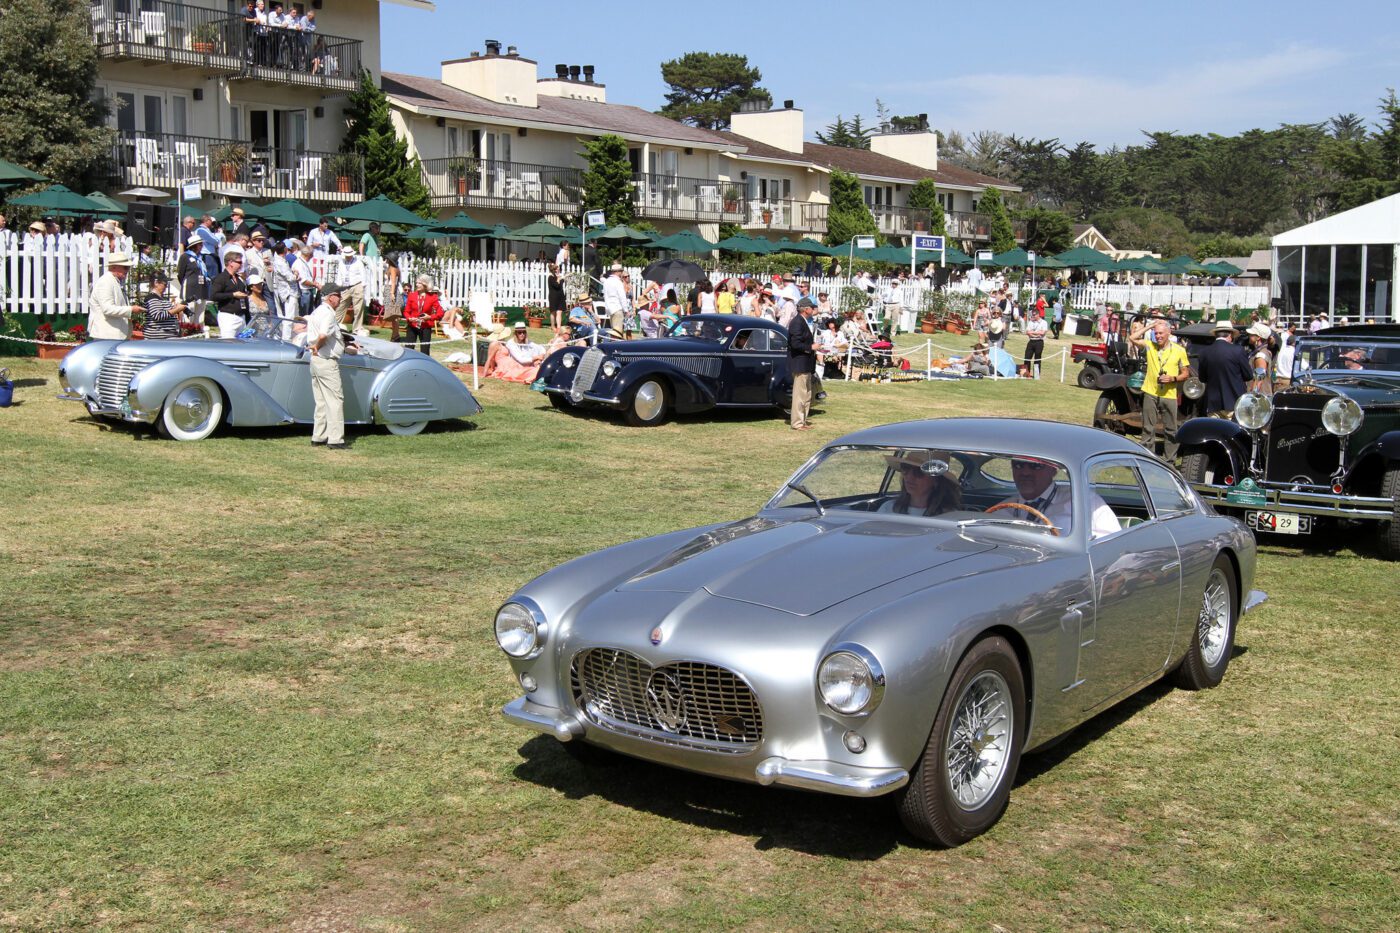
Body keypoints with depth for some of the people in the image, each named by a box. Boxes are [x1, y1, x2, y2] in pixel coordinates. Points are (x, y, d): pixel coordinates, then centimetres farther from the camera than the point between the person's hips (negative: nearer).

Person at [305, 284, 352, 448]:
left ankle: (318, 437, 18)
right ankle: (335, 439, -9)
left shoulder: (316, 312, 16)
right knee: (335, 400, -7)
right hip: (327, 362, -10)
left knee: (321, 402, 15)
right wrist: (317, 347, -11)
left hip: (315, 361, 10)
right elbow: (323, 335, -33)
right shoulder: (328, 313, -16)